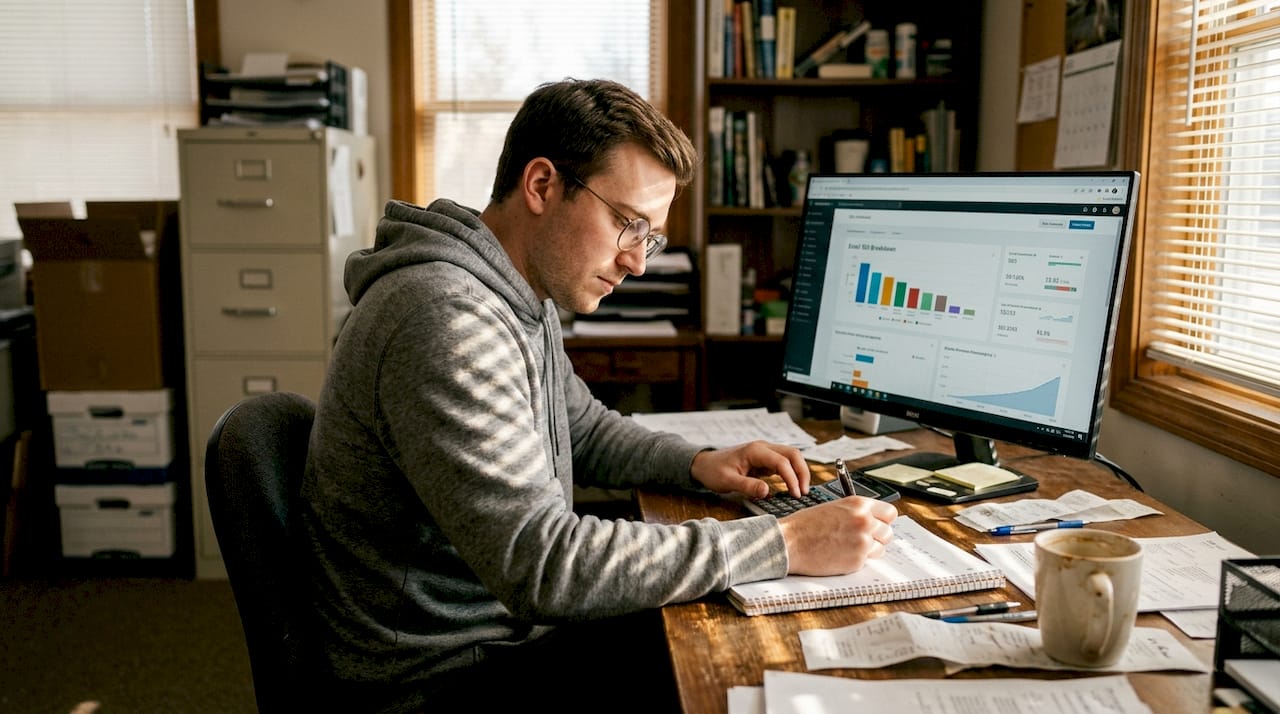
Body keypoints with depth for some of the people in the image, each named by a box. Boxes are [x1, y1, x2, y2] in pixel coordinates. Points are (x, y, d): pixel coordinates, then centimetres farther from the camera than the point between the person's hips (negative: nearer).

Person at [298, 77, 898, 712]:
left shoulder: (525, 297, 6)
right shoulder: (447, 323, -28)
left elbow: (581, 428, 21)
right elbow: (541, 564, -32)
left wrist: (696, 464, 2)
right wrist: (784, 545, -28)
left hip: (519, 630, 9)